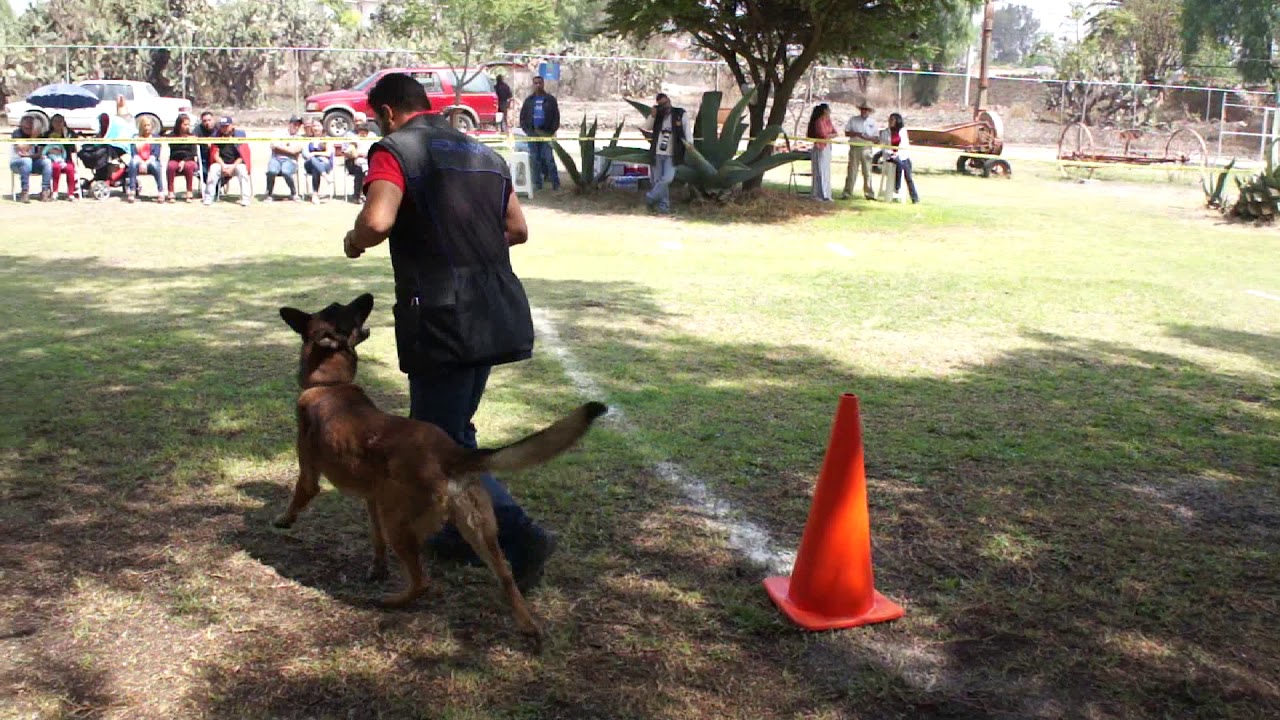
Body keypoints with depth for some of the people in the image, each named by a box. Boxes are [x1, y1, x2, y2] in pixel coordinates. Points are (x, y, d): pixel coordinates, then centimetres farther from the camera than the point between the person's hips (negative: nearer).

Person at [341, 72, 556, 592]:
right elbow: (517, 229, 20)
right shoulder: (484, 154, 18)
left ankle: (520, 537, -10)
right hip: (498, 315, 8)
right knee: (456, 429, 23)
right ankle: (464, 532, 30)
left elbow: (378, 220, -22)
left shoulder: (395, 150, -5)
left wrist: (354, 242, -1)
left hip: (443, 320, -8)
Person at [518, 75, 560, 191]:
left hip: (546, 133, -3)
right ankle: (537, 184, 11)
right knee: (534, 159, 5)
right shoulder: (529, 100, 11)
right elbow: (522, 116, 13)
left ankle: (555, 183, -3)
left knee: (549, 159, -7)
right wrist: (526, 129, 0)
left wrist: (552, 131, -9)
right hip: (532, 134, 3)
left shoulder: (550, 99, 3)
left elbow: (556, 116, 0)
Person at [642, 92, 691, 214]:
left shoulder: (680, 115, 1)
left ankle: (650, 197, 1)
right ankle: (663, 205, 15)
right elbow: (646, 128, 0)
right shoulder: (657, 116, 8)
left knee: (667, 178, -16)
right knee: (658, 180, 4)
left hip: (671, 155, -2)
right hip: (657, 154, 2)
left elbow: (687, 131, -1)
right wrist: (652, 115, -14)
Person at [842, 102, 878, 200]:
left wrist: (867, 137, -14)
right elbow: (846, 133, 3)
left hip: (867, 149, 1)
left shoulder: (872, 122, 9)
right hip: (855, 147, -1)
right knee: (852, 171, -3)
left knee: (867, 172, 4)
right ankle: (847, 193, -1)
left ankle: (869, 193, 9)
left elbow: (877, 138, 4)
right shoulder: (853, 120, 7)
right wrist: (856, 134, -14)